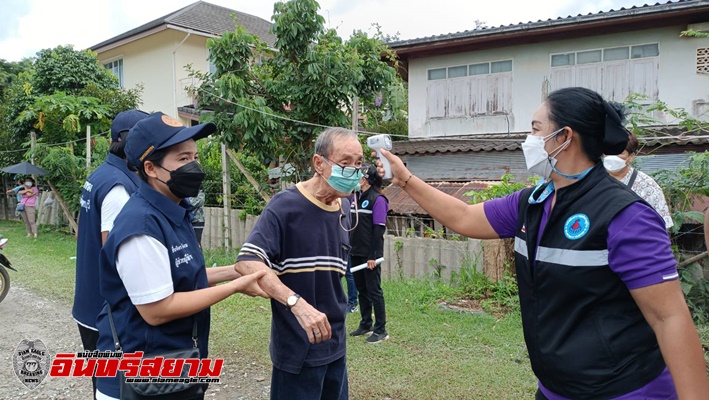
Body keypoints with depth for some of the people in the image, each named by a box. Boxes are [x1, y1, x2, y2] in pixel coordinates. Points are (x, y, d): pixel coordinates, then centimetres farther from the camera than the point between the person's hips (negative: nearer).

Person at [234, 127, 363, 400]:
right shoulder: (286, 205, -17)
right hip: (297, 347, -7)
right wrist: (297, 303, -38)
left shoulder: (344, 208, 4)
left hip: (335, 342, 7)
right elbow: (246, 262, -28)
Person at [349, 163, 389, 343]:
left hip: (370, 255, -8)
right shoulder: (356, 198, 12)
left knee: (374, 290, -2)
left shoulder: (377, 199, -12)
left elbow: (379, 229, -16)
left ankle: (380, 330, 7)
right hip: (356, 253, 8)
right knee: (361, 289, 15)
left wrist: (373, 255, -18)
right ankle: (365, 325, 27)